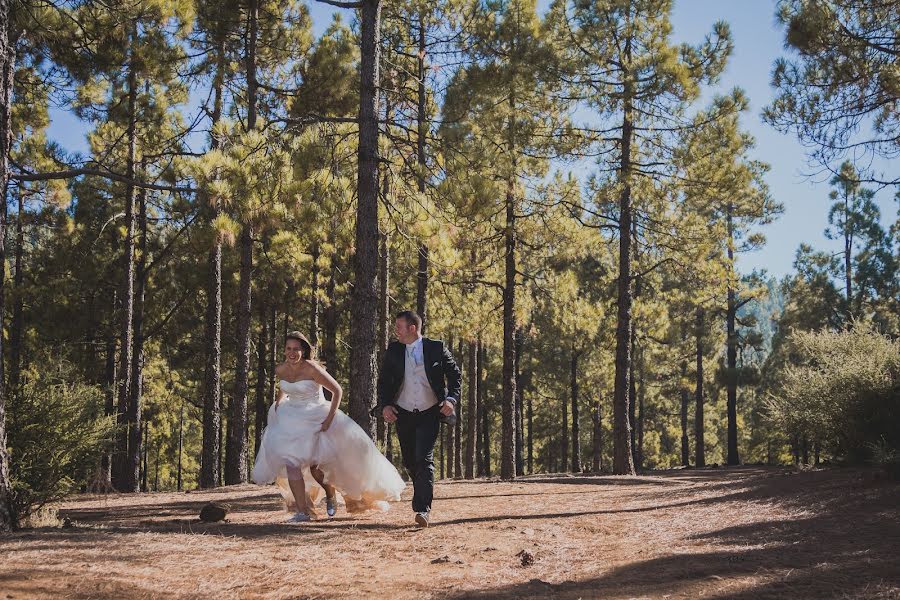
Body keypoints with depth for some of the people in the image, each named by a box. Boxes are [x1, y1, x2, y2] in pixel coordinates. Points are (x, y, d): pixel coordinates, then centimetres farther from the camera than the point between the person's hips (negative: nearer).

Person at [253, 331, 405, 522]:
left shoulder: (312, 369, -21)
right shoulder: (280, 370, -3)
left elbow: (337, 391, -15)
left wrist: (329, 420, -17)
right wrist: (277, 405, 15)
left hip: (315, 419, -5)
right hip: (290, 419, 5)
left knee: (315, 466, -6)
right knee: (290, 463, -10)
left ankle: (331, 495, 26)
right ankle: (302, 511, -4)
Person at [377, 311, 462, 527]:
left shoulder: (436, 348, -4)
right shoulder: (393, 350, 4)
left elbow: (455, 375, 3)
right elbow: (384, 380, 9)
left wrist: (452, 399, -12)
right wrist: (385, 405, -6)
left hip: (429, 414, -4)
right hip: (403, 414, 4)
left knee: (424, 459, -16)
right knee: (410, 461, 11)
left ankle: (423, 509, -16)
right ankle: (421, 498, 35)